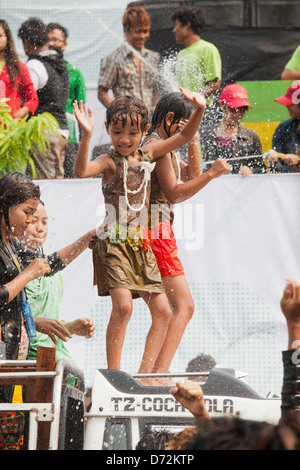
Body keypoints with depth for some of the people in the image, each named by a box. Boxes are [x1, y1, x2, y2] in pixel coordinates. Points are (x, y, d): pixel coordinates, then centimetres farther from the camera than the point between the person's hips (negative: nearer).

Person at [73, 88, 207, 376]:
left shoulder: (147, 155, 11)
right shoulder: (110, 162, -7)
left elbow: (184, 136, 15)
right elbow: (81, 171, -28)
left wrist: (199, 110, -1)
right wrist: (86, 136, -40)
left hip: (142, 244, 7)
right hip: (114, 242, -7)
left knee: (162, 312, 3)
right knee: (123, 305, -23)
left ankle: (144, 374, 9)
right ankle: (113, 373, -16)